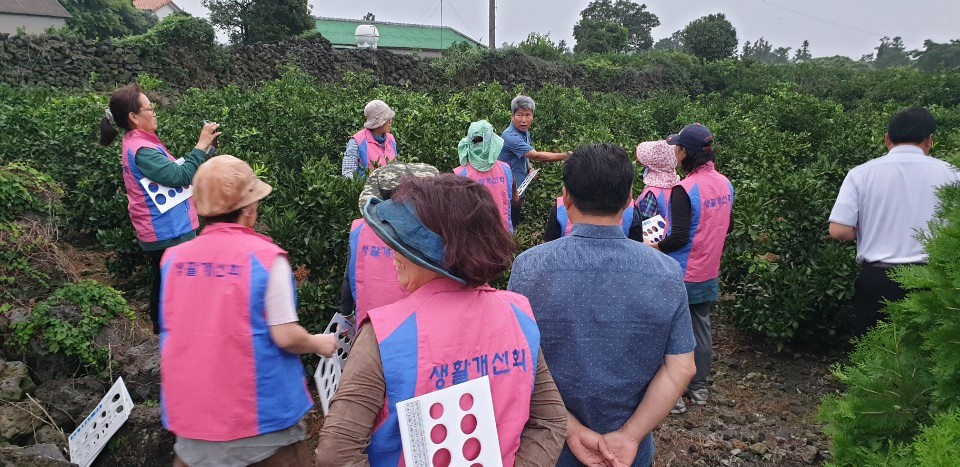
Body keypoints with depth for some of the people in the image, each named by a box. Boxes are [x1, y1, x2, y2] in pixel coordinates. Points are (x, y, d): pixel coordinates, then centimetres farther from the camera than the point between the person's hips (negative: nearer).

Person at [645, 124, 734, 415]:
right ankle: (699, 388, 32)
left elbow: (679, 238, -25)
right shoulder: (724, 184, 2)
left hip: (682, 275, -7)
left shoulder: (684, 189, -23)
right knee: (702, 329, 18)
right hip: (709, 273, 7)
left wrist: (653, 246, -10)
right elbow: (727, 226, 13)